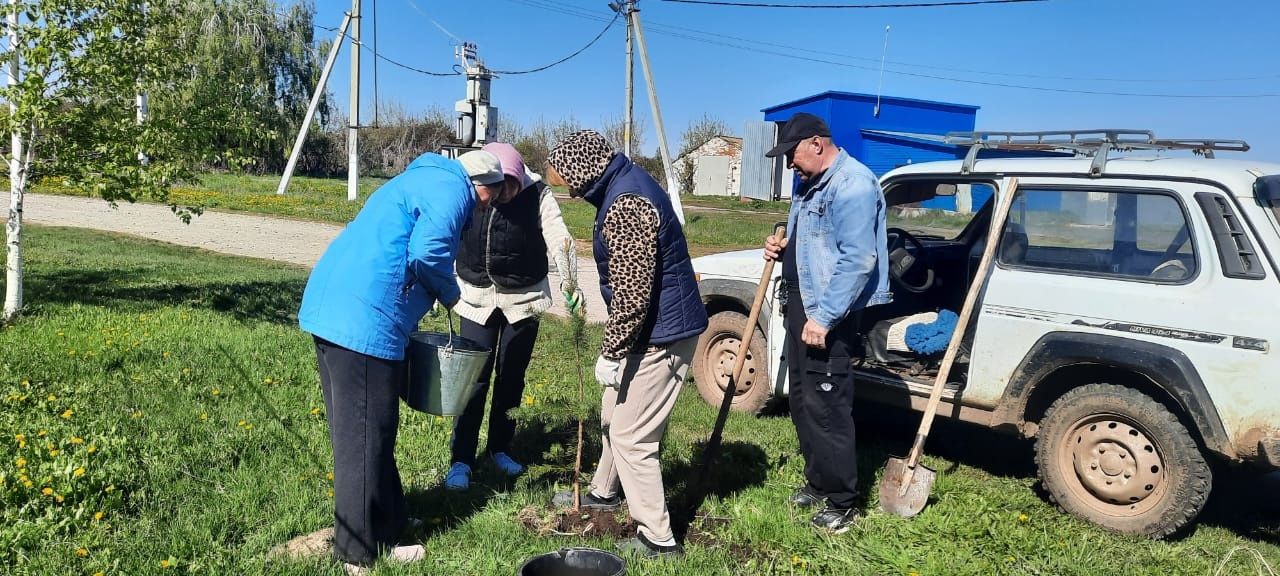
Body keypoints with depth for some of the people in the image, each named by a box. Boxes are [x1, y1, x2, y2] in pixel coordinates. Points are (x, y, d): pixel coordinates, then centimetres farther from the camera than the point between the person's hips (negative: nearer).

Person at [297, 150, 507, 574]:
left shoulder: (424, 180, 24)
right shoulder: (451, 190, -5)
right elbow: (427, 254, -20)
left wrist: (436, 294, 20)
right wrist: (450, 293, -2)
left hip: (330, 307, 11)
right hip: (365, 320, -10)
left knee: (358, 430, 19)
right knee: (366, 437, 0)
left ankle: (386, 519, 34)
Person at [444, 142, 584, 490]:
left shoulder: (537, 194, -17)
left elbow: (557, 238, -26)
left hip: (524, 298, 1)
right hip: (476, 295, -1)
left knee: (512, 377, 12)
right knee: (474, 377, -2)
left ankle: (499, 448, 30)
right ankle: (461, 459, 9)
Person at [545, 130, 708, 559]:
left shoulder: (627, 203, -26)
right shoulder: (625, 184, 9)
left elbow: (631, 293, -27)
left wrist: (611, 352, -17)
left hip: (660, 337, -11)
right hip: (653, 329, 11)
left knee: (631, 437, -2)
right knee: (613, 416, 25)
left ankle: (658, 539, 10)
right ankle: (604, 492, 46)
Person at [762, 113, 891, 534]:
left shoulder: (853, 184, -17)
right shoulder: (810, 183, 15)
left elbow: (857, 260, -25)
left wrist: (823, 318, -26)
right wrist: (781, 246, 7)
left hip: (829, 314, -10)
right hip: (801, 304, 10)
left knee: (825, 407, -6)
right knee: (802, 401, 16)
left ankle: (842, 503, 7)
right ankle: (817, 483, 31)